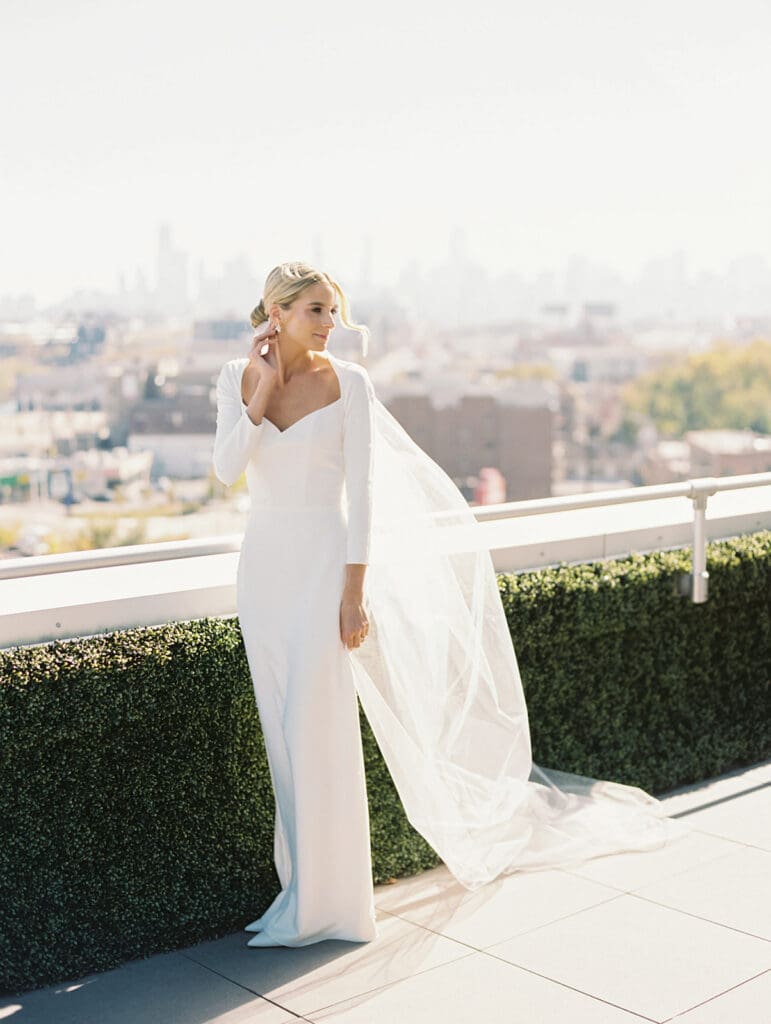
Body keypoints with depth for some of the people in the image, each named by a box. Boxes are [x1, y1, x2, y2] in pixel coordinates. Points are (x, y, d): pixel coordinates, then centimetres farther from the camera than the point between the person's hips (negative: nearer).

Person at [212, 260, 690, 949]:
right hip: (263, 561, 5)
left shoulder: (347, 382, -7)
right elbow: (226, 469, -8)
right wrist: (265, 388, -13)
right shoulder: (238, 377, 4)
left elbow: (362, 492, -9)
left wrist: (354, 592, -13)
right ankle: (302, 883, 25)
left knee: (316, 730, -5)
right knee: (284, 731, 11)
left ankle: (324, 900, 8)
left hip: (324, 560, -4)